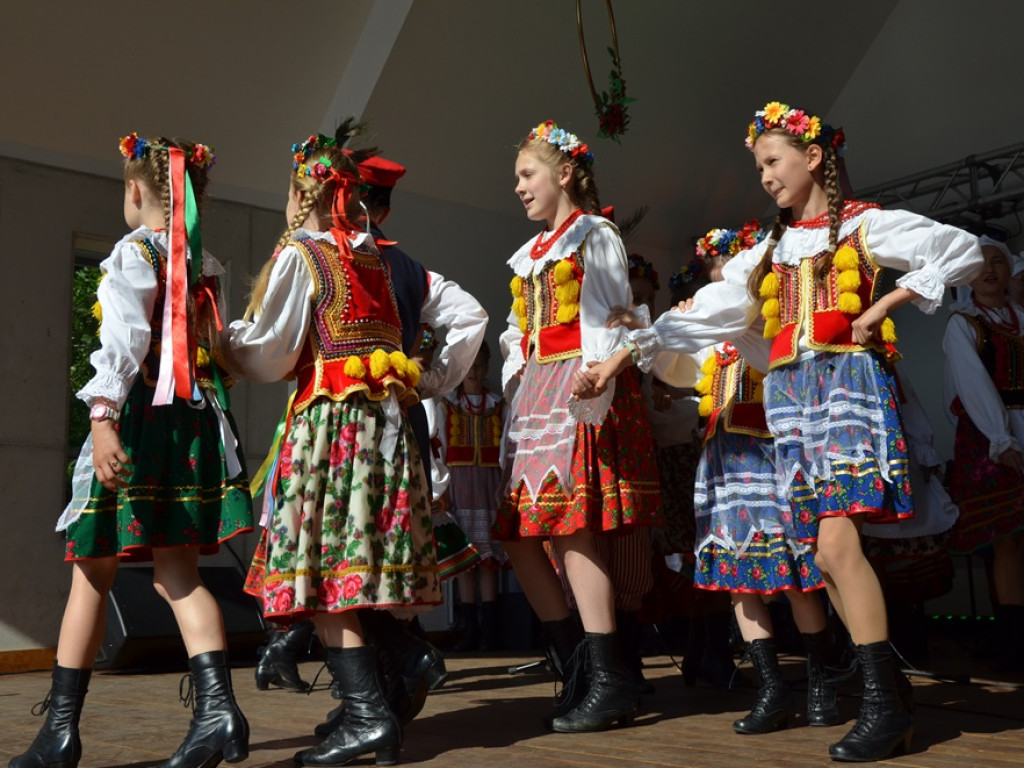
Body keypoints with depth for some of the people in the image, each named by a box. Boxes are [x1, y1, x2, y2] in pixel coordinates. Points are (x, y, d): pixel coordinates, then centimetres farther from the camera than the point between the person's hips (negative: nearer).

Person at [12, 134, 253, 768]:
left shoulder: (133, 253, -5)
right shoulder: (207, 264, 14)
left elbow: (124, 339, -19)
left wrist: (104, 417, -26)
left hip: (138, 417, -5)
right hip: (195, 422, 6)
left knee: (93, 574, 5)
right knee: (178, 573, 6)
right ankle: (218, 709, -6)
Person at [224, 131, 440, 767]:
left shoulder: (300, 254, -2)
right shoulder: (376, 260, 17)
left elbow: (269, 353, -4)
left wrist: (223, 338, 12)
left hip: (330, 417, -7)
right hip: (388, 417, 7)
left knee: (323, 570, -7)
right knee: (369, 567, 9)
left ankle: (369, 714, -12)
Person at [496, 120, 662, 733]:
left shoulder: (595, 236, 2)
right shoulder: (530, 254, 24)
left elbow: (606, 321, -9)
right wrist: (517, 399, 15)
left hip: (581, 390, -8)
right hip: (537, 393, 8)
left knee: (572, 529, -14)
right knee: (519, 535, 2)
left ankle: (610, 684, -7)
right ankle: (577, 669, 11)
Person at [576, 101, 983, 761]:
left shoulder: (863, 225, 6)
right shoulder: (768, 250, 19)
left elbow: (963, 251, 3)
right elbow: (705, 314, 13)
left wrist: (886, 305, -6)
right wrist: (626, 355, 6)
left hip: (848, 385, -5)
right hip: (791, 396, 5)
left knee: (836, 543, -19)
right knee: (827, 555, 0)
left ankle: (884, 701, -12)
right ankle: (890, 694, 10)